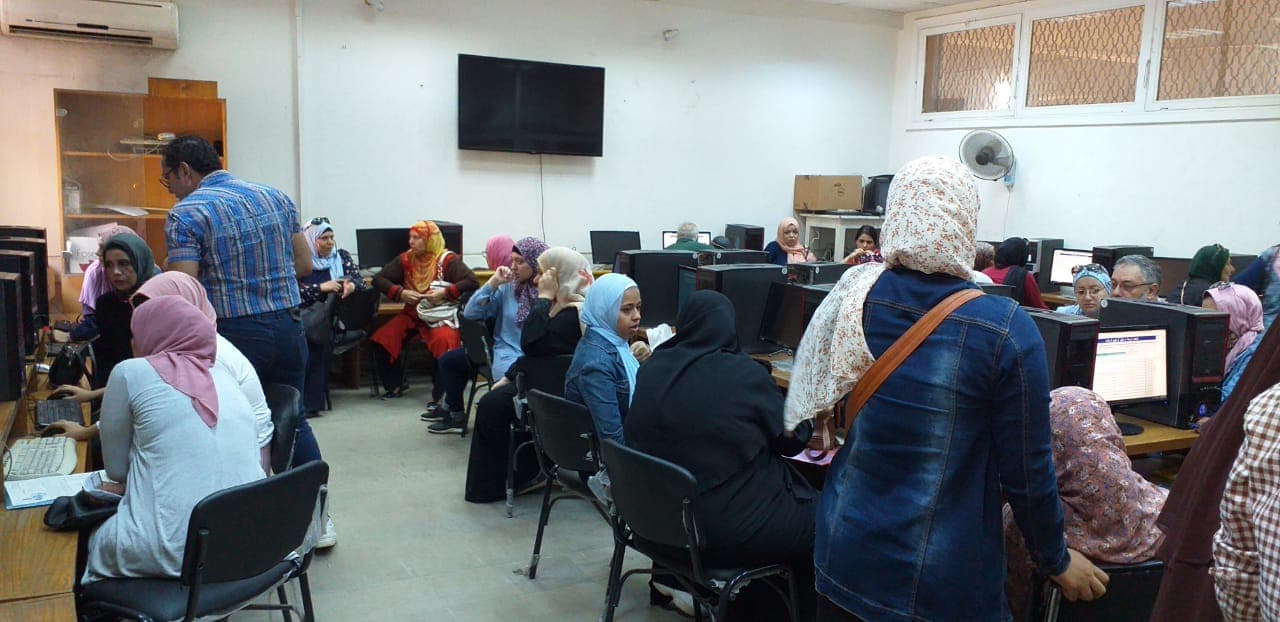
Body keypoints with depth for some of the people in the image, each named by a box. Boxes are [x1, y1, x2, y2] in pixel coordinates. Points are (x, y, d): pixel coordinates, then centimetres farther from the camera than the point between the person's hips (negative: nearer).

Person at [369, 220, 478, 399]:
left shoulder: (447, 260, -6)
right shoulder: (405, 259, 8)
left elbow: (472, 281, -16)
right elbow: (378, 279, 8)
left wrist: (445, 292, -23)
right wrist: (400, 293, -9)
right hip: (412, 314, 5)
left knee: (444, 341, -36)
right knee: (381, 340, -13)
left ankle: (442, 393, -21)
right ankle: (395, 384, 9)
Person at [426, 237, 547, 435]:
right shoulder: (508, 287, 1)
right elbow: (471, 313, -1)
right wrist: (493, 283, -10)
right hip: (502, 350, 8)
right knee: (449, 360, 24)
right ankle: (454, 411, 42)